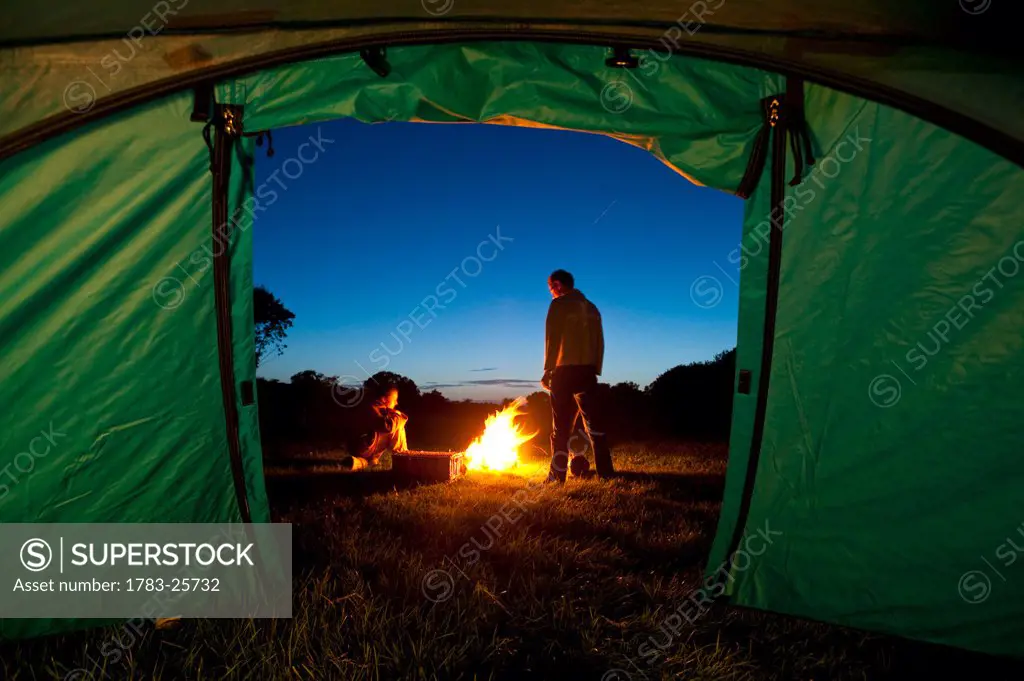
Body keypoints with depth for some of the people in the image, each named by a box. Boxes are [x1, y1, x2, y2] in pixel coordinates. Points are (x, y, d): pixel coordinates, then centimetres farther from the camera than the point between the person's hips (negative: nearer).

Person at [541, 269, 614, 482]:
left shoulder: (559, 304, -3)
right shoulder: (591, 307, 16)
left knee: (561, 426, 1)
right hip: (588, 371, 5)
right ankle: (605, 471, 1)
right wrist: (595, 370, 17)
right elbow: (599, 342, 14)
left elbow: (552, 340, -9)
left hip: (565, 370, -5)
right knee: (592, 421, 7)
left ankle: (557, 475, 2)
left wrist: (547, 371, -6)